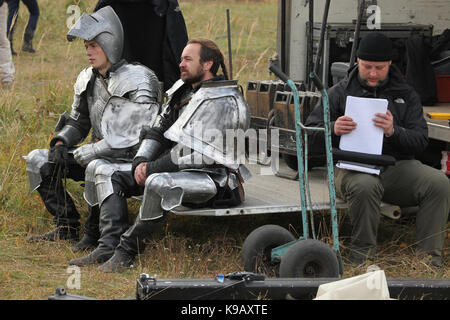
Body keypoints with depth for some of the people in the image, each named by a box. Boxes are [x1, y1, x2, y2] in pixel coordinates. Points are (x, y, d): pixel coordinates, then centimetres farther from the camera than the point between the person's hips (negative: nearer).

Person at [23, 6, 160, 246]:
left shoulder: (137, 80, -16)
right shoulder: (87, 79, 7)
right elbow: (77, 121, 20)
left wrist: (91, 150, -26)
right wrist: (60, 143, -3)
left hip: (130, 159, -8)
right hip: (99, 154, 8)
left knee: (97, 167, -39)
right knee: (37, 160, 1)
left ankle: (95, 233, -17)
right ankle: (67, 226, 1)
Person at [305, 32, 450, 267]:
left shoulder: (406, 95, 15)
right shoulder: (340, 92, 12)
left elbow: (420, 141, 4)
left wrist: (393, 132, -18)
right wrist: (333, 129, -16)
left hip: (397, 165, 2)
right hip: (352, 167, -2)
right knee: (364, 186, -39)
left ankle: (429, 261, -23)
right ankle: (362, 259, -24)